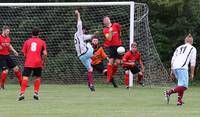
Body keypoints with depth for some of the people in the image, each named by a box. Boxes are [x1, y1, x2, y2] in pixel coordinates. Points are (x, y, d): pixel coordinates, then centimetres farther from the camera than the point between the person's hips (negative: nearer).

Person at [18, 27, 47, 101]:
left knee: (25, 78, -4)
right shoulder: (42, 42, 3)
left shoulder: (27, 41, 6)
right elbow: (45, 54, -5)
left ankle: (22, 93, -16)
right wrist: (44, 62, 10)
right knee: (37, 78, 16)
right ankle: (36, 93, 10)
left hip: (28, 63, 0)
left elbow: (24, 53, 6)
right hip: (38, 63, 0)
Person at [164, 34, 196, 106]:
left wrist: (172, 71, 23)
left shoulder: (179, 48, 28)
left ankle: (179, 100, 12)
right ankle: (169, 92, -28)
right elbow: (192, 63, 8)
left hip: (174, 67, 6)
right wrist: (192, 74, 11)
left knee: (182, 84, 21)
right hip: (182, 67, -6)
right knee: (184, 86, -11)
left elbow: (172, 60, 21)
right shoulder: (192, 49, 15)